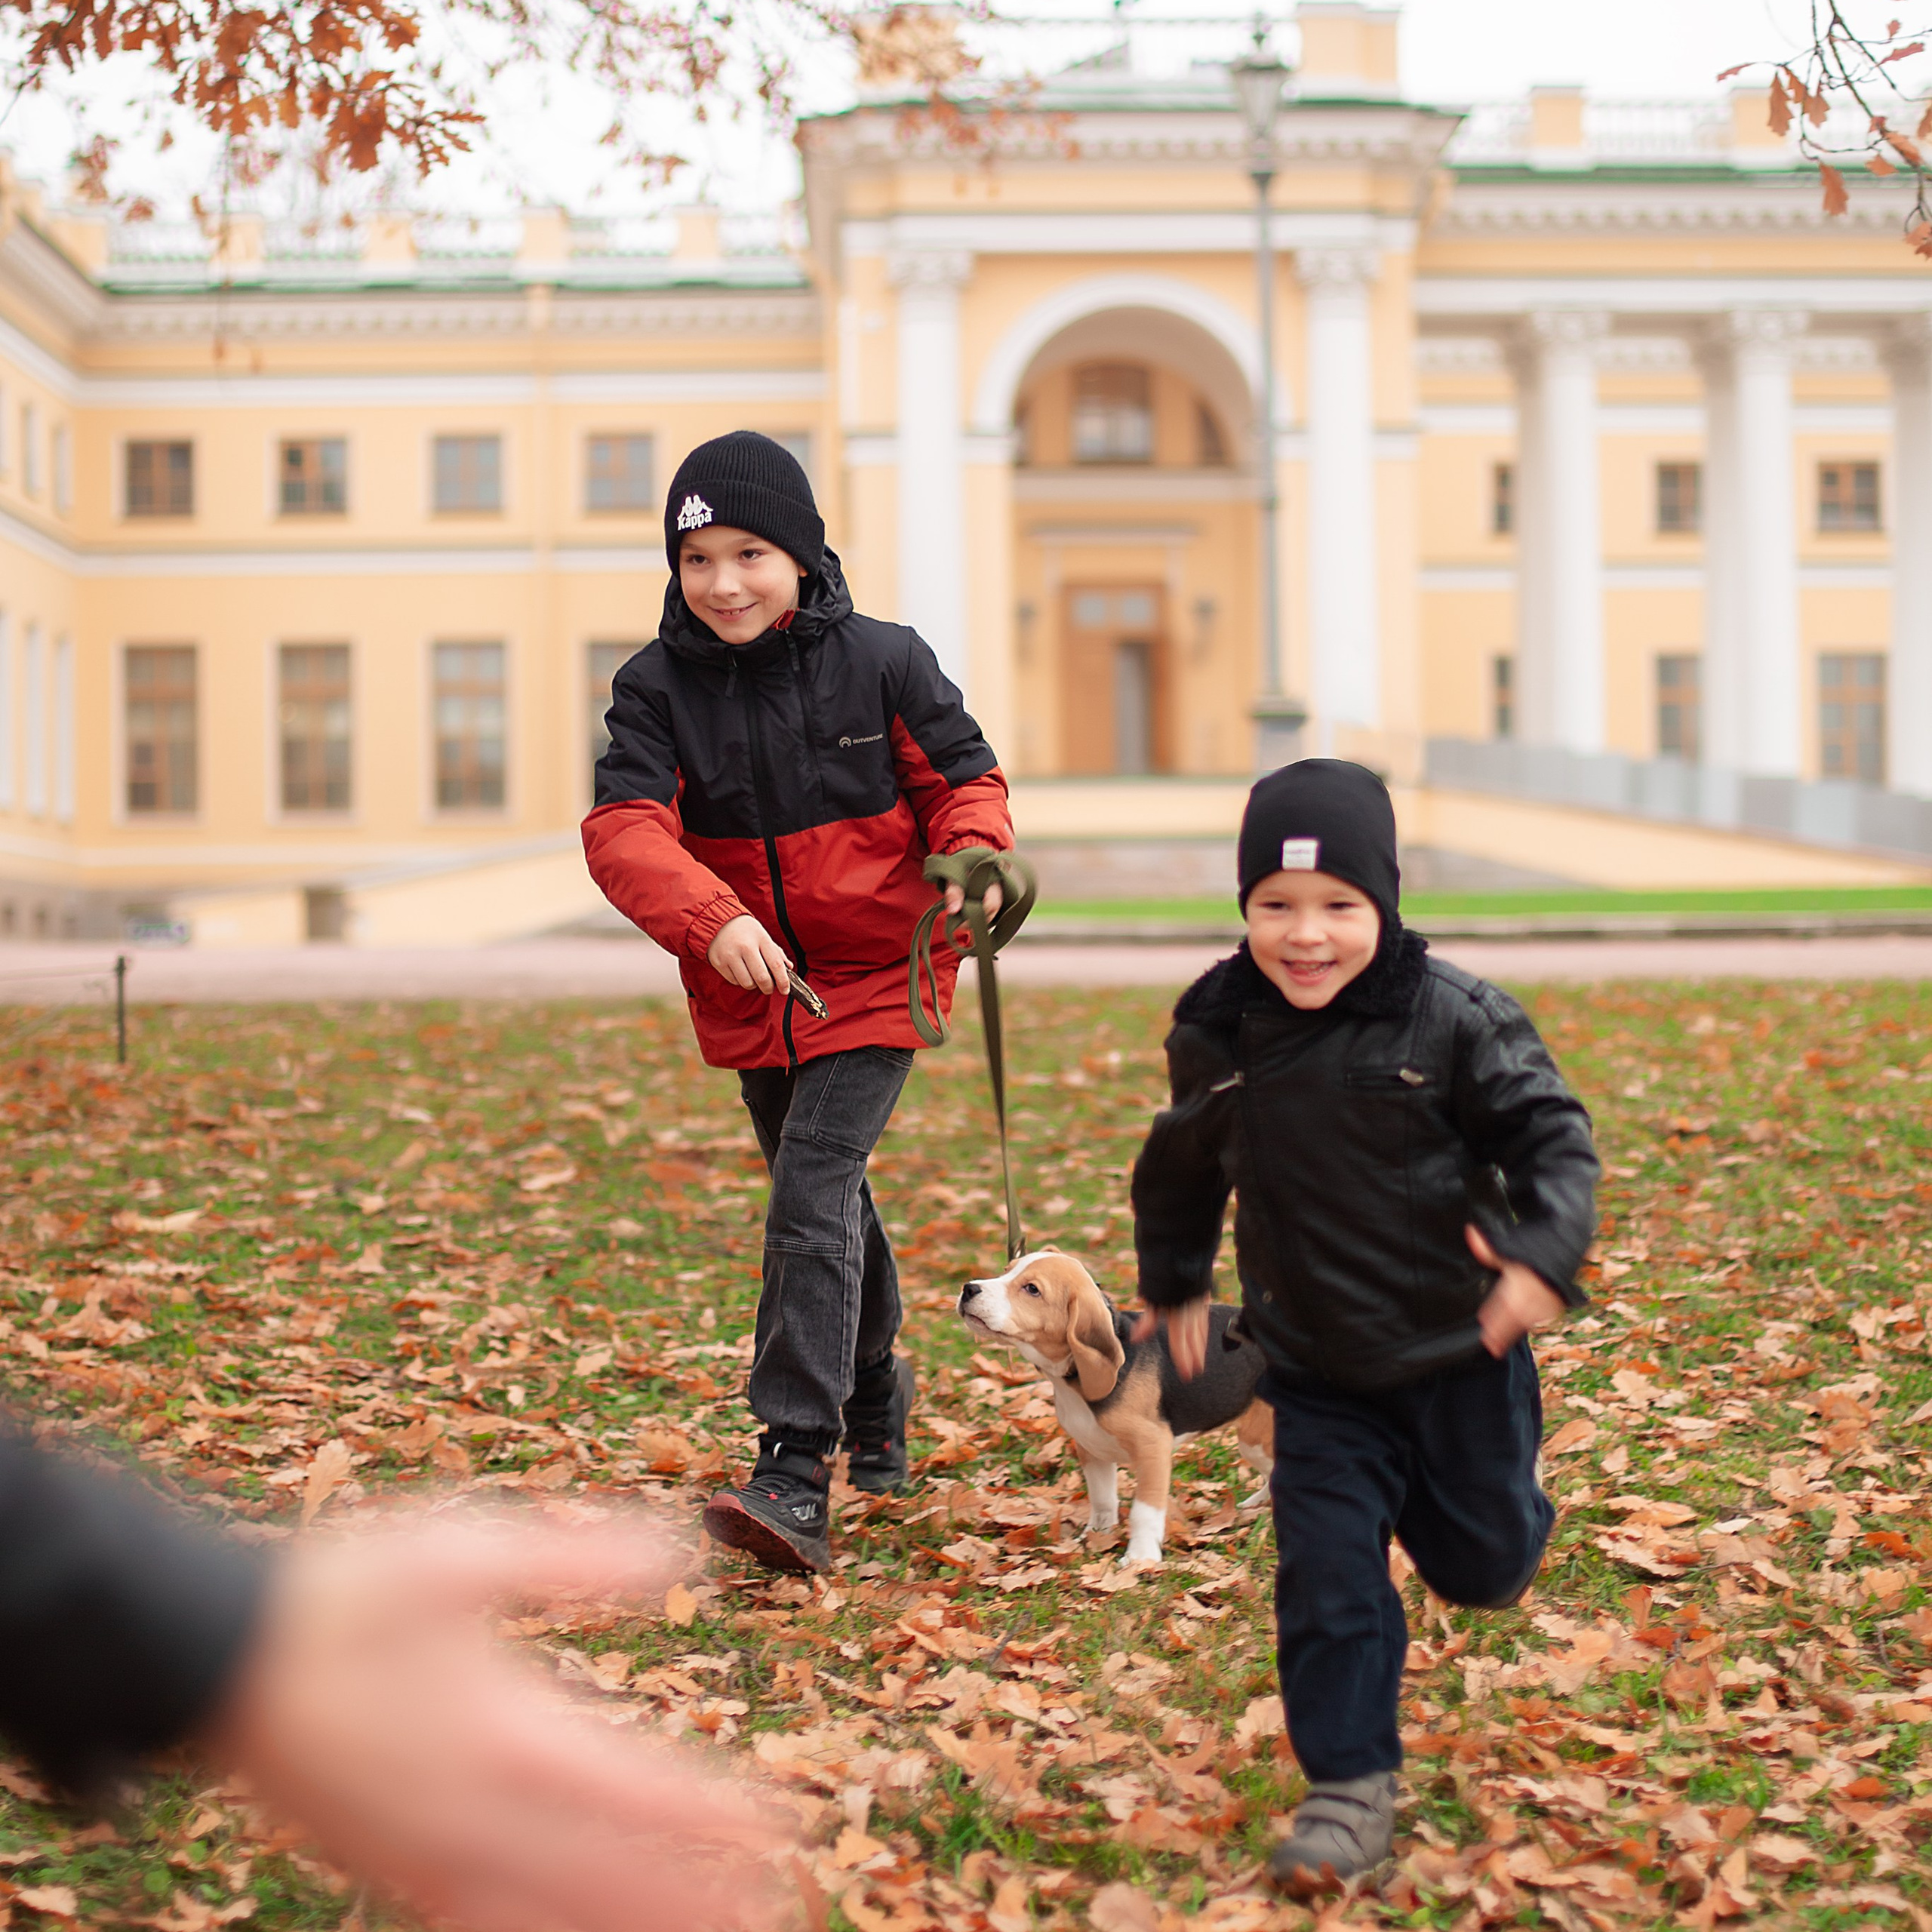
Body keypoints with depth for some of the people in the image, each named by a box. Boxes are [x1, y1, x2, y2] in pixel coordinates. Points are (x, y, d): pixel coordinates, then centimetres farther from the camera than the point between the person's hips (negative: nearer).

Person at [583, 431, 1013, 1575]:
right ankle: (876, 1395, 43)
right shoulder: (657, 687, -7)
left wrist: (972, 861, -24)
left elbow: (964, 778, -1)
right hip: (748, 994, 4)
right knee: (823, 1198, 18)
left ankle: (798, 1475, -20)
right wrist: (709, 920, -38)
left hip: (874, 977, -4)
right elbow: (625, 828, -19)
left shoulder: (882, 662, -9)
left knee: (814, 1195, -17)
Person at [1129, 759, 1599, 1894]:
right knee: (1327, 1576, -3)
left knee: (1480, 1560, 13)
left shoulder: (1454, 1019, -16)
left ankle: (1504, 1529, 50)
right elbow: (1184, 1164, 13)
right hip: (1317, 1369, 2)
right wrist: (1175, 1286, 22)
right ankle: (1352, 1786, 10)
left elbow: (1553, 1132, -11)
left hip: (1460, 1347, -1)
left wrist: (1549, 1253, -27)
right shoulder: (1217, 1034, -6)